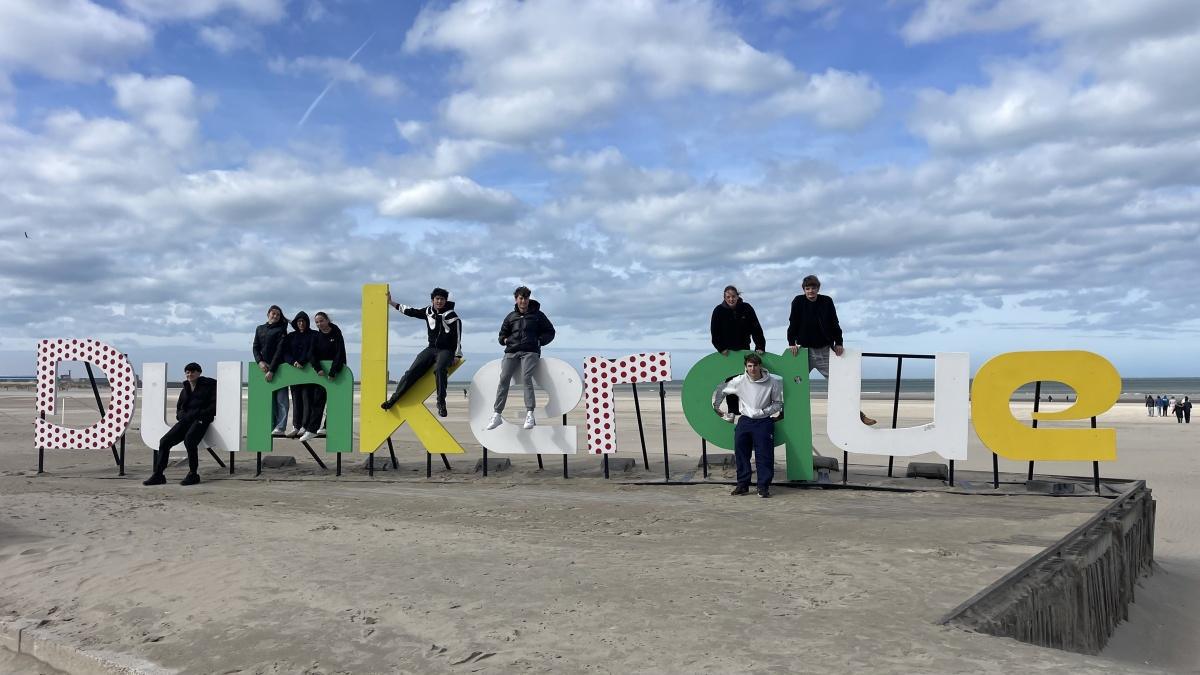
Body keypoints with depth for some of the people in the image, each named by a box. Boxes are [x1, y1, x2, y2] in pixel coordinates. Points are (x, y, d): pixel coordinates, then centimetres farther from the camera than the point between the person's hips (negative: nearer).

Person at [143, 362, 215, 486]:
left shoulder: (208, 386, 6)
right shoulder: (184, 390, 24)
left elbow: (213, 407, -1)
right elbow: (179, 409, 29)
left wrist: (196, 414, -12)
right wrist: (182, 415, 4)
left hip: (200, 420, -7)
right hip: (185, 420, 7)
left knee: (189, 439, -35)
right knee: (164, 441, -11)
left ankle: (193, 474, -24)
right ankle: (158, 475, -5)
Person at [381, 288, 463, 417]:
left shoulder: (452, 317, -5)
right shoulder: (428, 312, 9)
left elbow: (458, 337, -5)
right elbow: (410, 311, 17)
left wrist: (457, 355, -10)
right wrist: (391, 302, 19)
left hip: (446, 350, -5)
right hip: (431, 348, 5)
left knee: (440, 369, -36)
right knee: (412, 371, -13)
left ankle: (441, 403, -30)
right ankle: (394, 398, -11)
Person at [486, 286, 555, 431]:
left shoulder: (537, 315, 13)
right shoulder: (511, 316, 21)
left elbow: (550, 332, 16)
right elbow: (502, 334, 30)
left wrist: (539, 341, 0)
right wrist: (505, 340, 7)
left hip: (530, 351, -3)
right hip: (511, 351, 3)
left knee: (527, 377, -25)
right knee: (503, 378, -14)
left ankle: (529, 414, -26)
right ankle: (497, 415, -13)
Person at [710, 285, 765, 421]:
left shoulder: (746, 309, -7)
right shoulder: (719, 310, -9)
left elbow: (756, 329, -7)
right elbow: (714, 332, -7)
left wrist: (760, 346, -15)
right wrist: (721, 348, -14)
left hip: (743, 349, 1)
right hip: (727, 351, -1)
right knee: (730, 381, 0)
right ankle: (731, 410, 6)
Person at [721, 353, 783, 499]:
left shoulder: (772, 382, -9)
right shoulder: (739, 381, -6)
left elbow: (778, 403, 1)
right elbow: (722, 389, 10)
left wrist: (764, 411, -11)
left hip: (763, 422, -2)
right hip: (744, 421, 2)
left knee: (764, 455, -6)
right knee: (740, 454, 3)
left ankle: (764, 486, 3)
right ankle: (742, 484, 15)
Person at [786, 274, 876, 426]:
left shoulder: (827, 301, -1)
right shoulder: (798, 302, -3)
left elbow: (834, 324, 2)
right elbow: (793, 324, -4)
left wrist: (838, 343, -4)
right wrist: (792, 343, -13)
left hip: (825, 351, 0)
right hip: (805, 351, 0)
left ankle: (858, 413, 7)